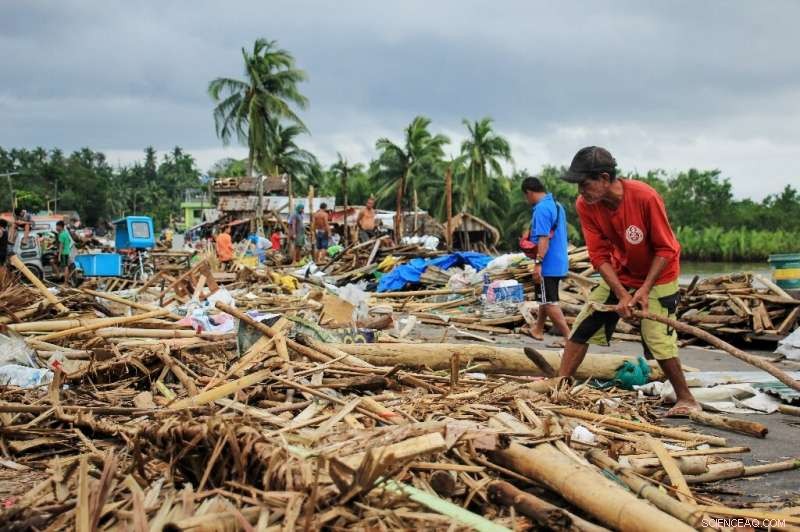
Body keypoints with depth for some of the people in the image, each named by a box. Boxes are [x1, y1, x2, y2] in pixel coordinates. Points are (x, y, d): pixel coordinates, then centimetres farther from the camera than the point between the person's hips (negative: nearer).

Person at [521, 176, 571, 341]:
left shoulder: (541, 209, -18)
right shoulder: (556, 205, 12)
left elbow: (544, 238, -25)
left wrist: (538, 263, -26)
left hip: (548, 264, -10)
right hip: (558, 262, 10)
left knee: (549, 302, -5)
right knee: (545, 299, 21)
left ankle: (569, 337, -8)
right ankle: (538, 329, 34)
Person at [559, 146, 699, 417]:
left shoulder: (645, 197, -30)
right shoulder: (585, 205, -17)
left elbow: (666, 249, -21)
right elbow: (599, 255, -13)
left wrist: (645, 288, -26)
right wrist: (621, 294, -22)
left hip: (657, 275, -5)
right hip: (619, 274, 5)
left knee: (657, 339, -11)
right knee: (582, 326, 0)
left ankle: (686, 399, 7)